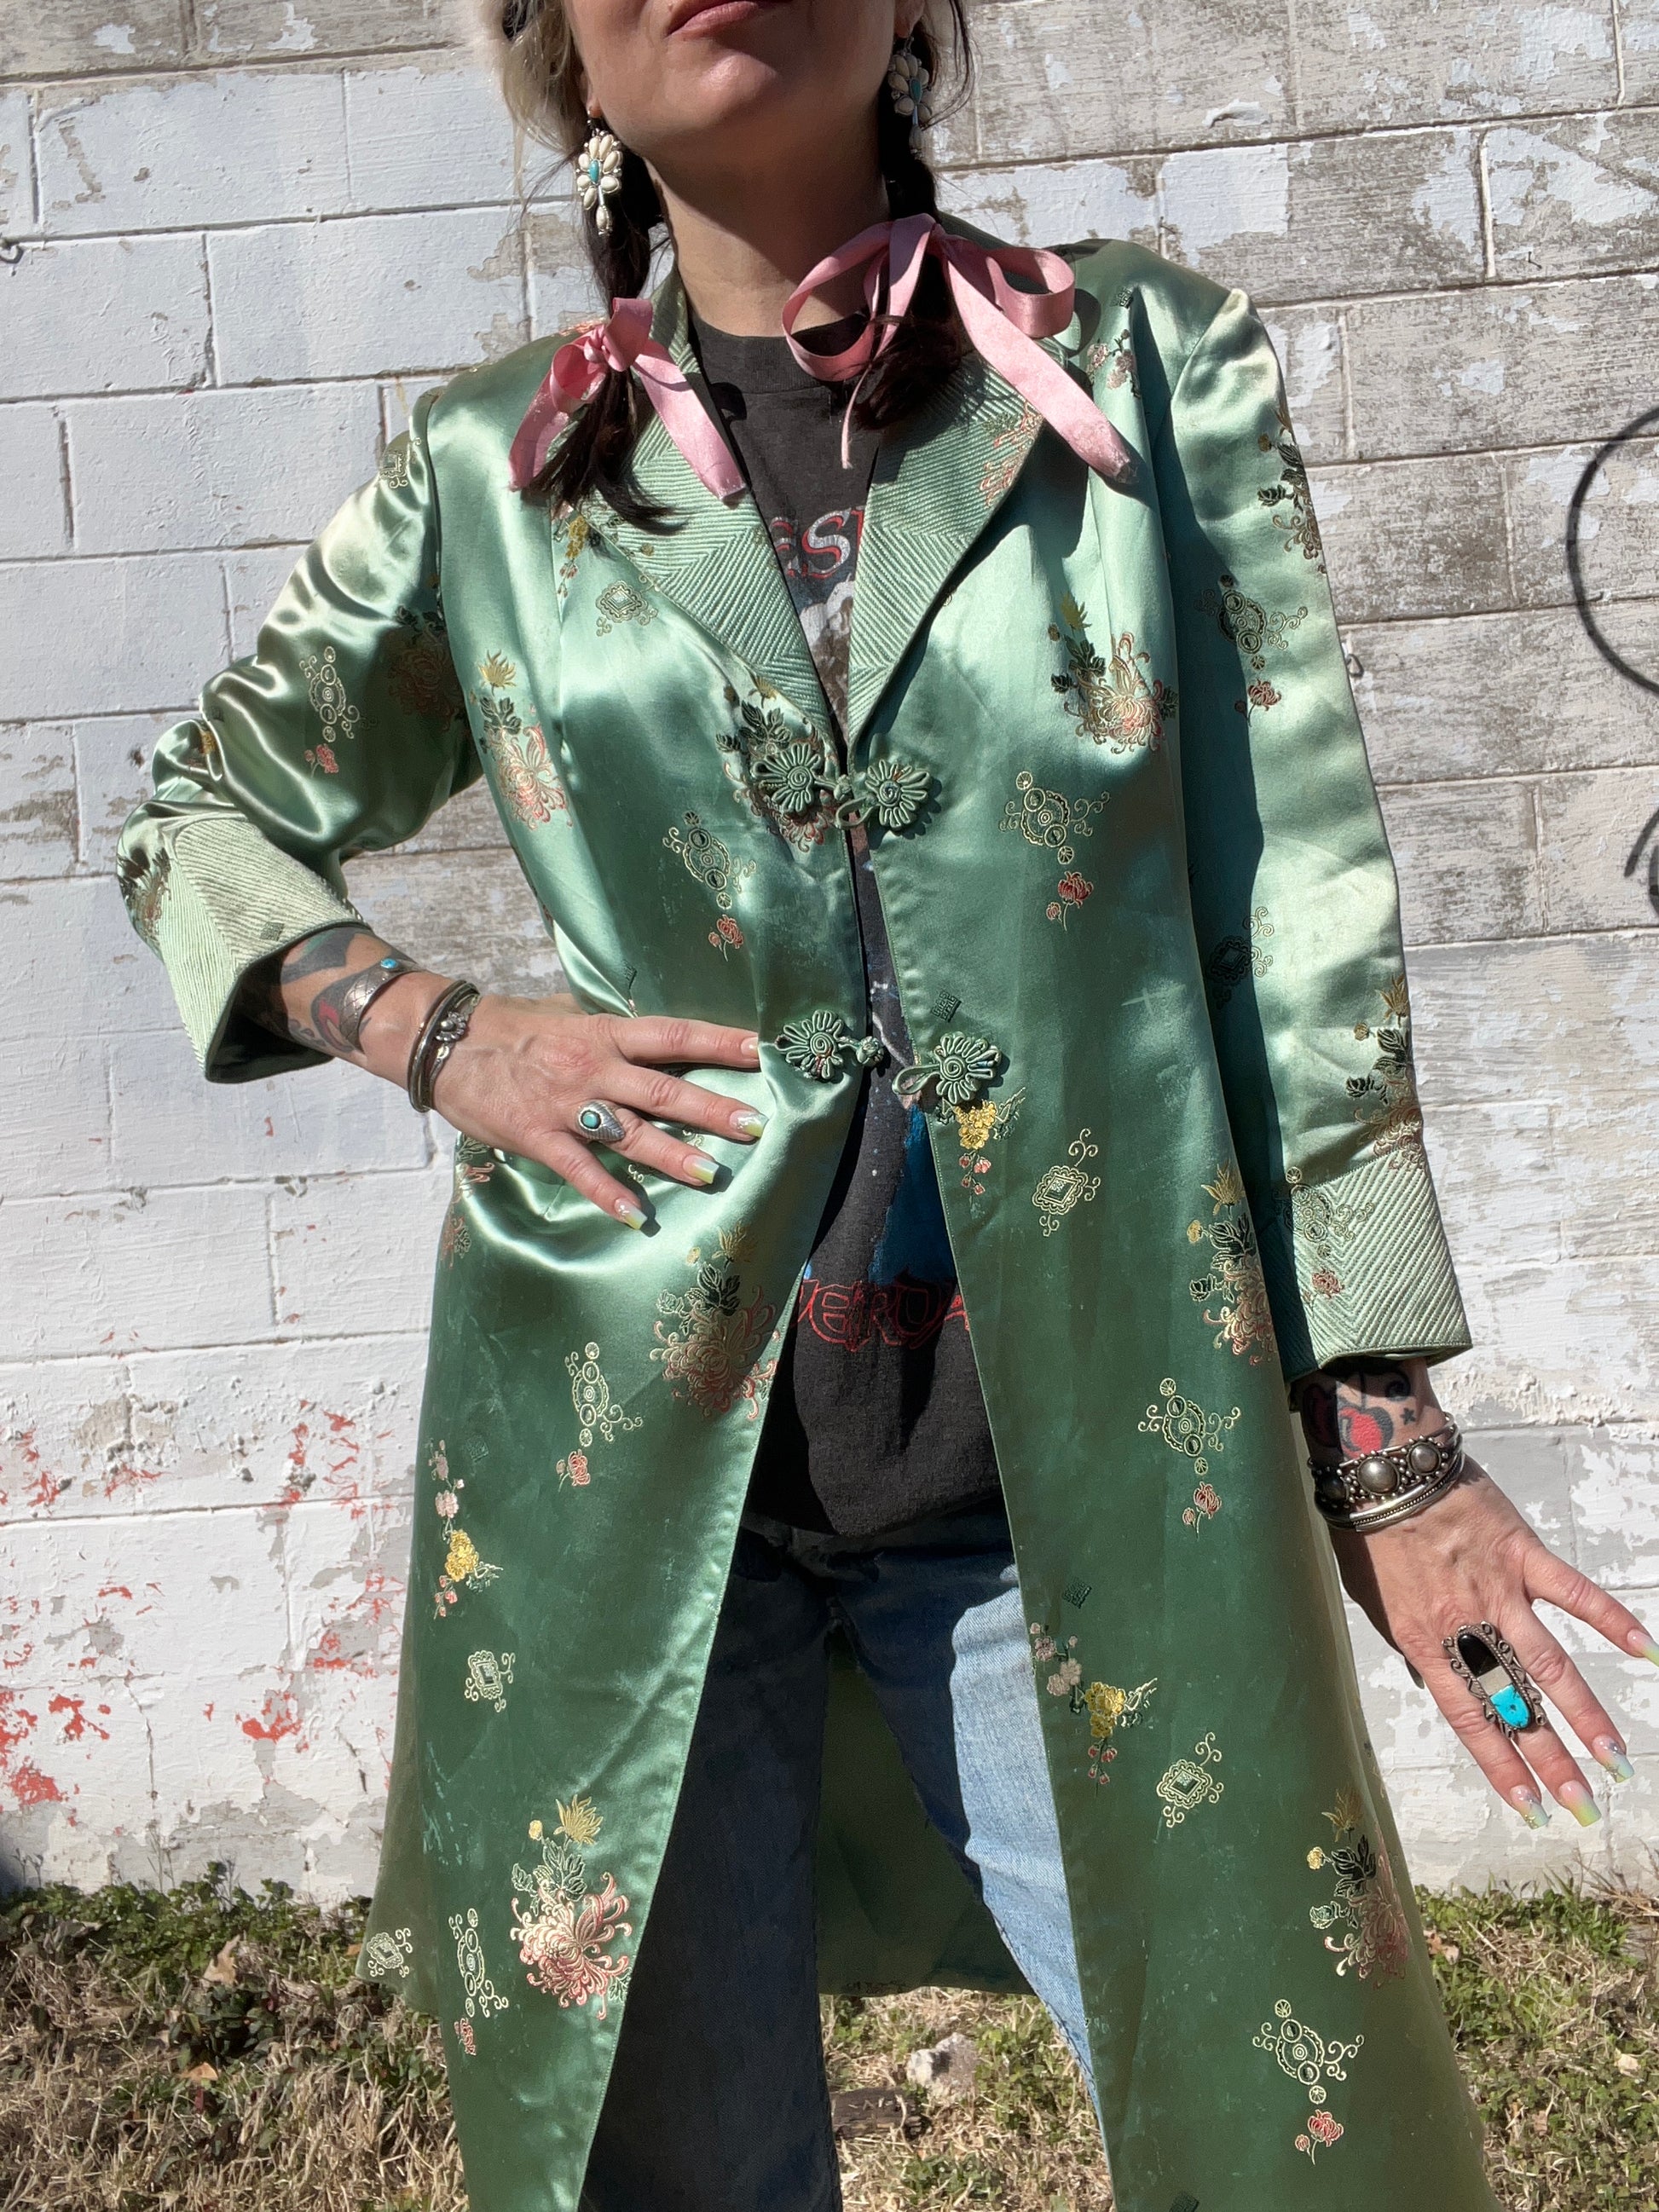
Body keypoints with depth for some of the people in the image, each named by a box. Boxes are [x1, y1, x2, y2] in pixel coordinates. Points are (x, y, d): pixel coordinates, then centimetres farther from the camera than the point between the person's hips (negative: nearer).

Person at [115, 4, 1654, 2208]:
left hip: (1089, 1458, 0)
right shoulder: (491, 476, 4)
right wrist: (434, 1032, -2)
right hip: (628, 1458, 1)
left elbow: (1297, 912, 1)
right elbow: (201, 821, 17)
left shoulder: (1157, 368, 2)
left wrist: (1382, 1418, -1)